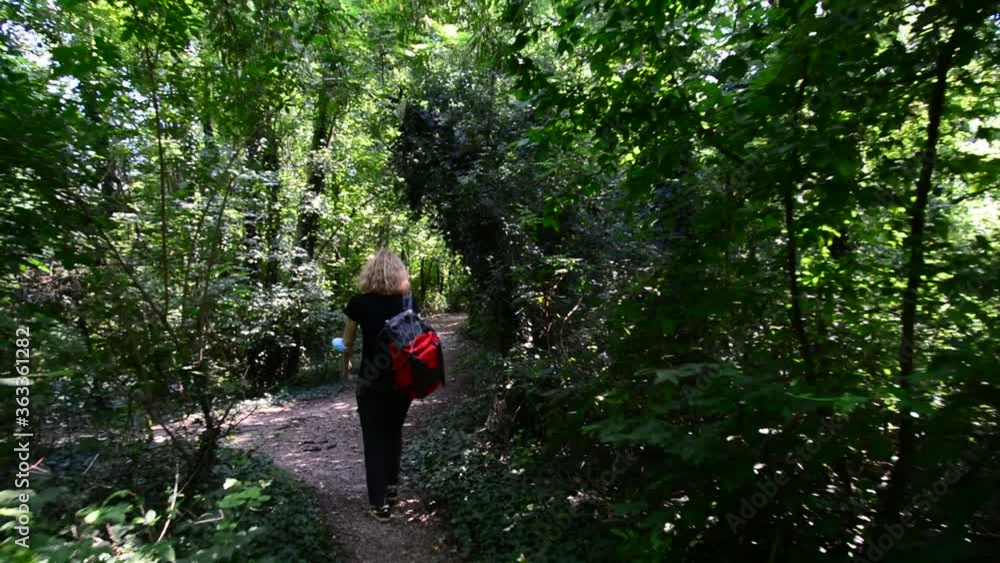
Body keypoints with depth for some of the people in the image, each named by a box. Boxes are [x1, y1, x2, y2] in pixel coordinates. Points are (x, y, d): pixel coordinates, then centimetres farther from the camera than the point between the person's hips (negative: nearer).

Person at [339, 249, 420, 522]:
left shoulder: (360, 303, -8)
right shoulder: (409, 300, -2)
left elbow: (348, 342, 4)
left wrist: (345, 365, 23)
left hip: (372, 382, -3)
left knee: (374, 439, 10)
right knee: (394, 432, 23)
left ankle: (380, 503, 14)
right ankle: (392, 484, 36)